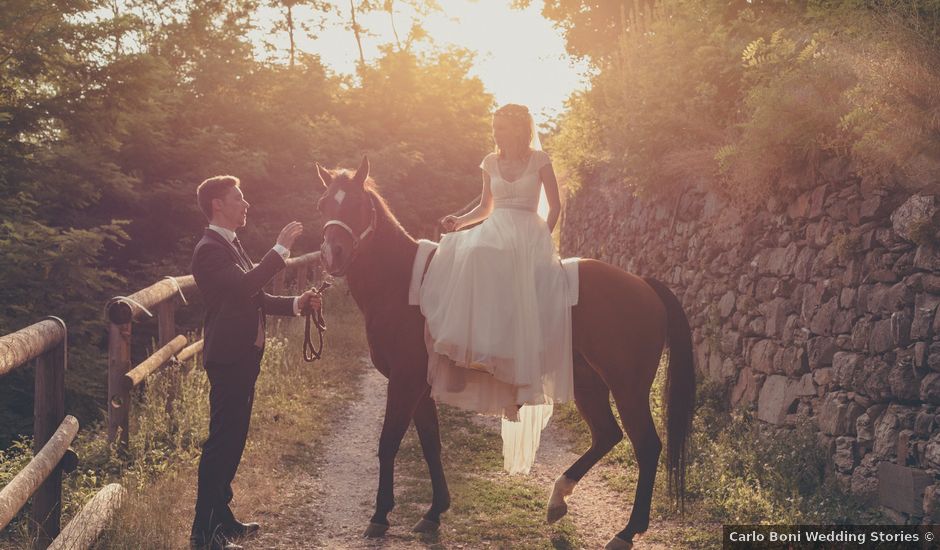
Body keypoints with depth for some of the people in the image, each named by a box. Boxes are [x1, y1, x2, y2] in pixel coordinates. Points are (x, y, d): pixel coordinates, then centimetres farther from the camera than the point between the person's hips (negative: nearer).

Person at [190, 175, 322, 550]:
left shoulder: (231, 246, 17)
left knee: (232, 438, 15)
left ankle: (221, 518, 25)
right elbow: (245, 285, -31)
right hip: (228, 357, -10)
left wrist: (296, 303, 8)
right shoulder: (210, 249, -15)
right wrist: (281, 249, -27)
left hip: (243, 356, 10)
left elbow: (254, 298, 21)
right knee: (222, 439, -8)